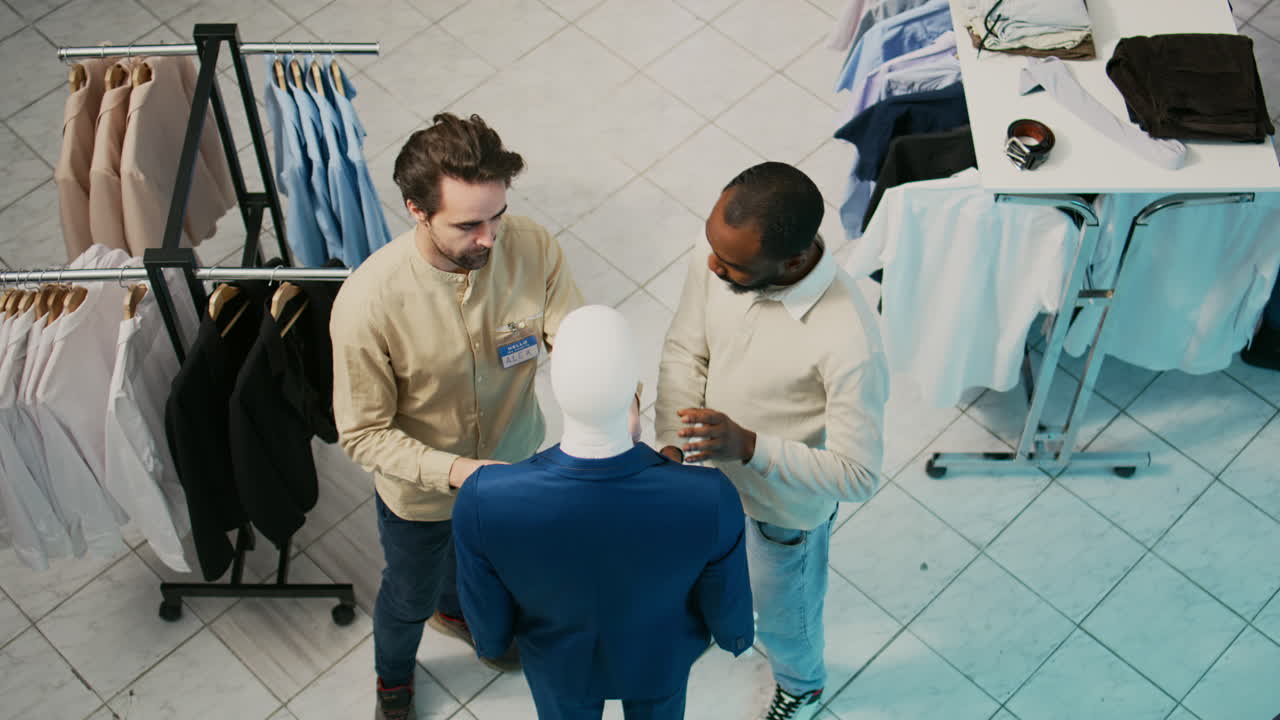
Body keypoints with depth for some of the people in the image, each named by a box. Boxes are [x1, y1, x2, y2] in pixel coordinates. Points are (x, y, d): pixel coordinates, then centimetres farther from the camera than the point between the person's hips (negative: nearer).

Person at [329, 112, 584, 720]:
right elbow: (363, 434, -25)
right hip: (419, 494, -3)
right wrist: (454, 472, -38)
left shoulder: (533, 250, -27)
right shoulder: (367, 301, -35)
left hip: (512, 466, 3)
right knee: (410, 597, 28)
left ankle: (457, 610, 73)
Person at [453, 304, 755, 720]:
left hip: (559, 656, 0)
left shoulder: (486, 500, -43)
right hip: (659, 655, 0)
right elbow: (725, 605, -20)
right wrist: (736, 633, 6)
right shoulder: (710, 499, -44)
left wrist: (490, 641, 5)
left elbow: (487, 616, -20)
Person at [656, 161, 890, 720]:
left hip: (782, 507, -4)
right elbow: (684, 352, -9)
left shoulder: (850, 345, -42)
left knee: (781, 613, 27)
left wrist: (748, 446, -41)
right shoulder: (720, 261, -25)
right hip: (714, 475, 5)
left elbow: (858, 476, -31)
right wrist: (671, 447, -21)